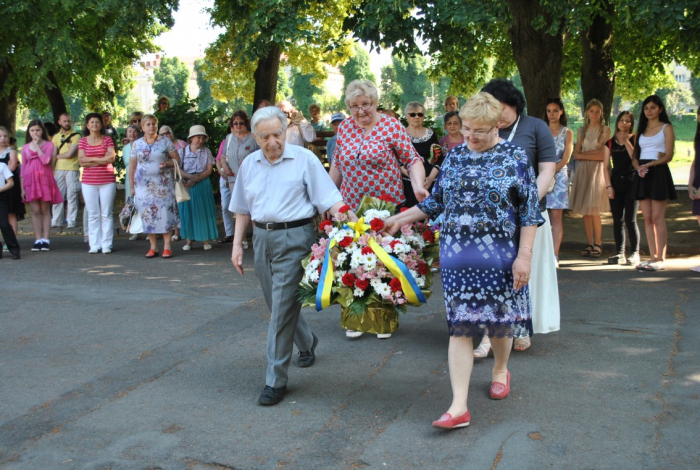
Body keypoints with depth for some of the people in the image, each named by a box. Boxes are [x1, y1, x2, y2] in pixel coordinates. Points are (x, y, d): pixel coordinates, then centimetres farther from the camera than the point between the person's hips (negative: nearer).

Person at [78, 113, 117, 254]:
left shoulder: (107, 140, 6)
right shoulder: (83, 141, 8)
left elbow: (111, 158, -8)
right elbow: (81, 161, -3)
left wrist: (91, 160, -6)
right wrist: (101, 159, -7)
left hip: (107, 181, -1)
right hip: (89, 182, 1)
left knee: (107, 214, 0)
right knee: (92, 214, 3)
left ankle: (106, 245, 4)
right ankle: (94, 245, 8)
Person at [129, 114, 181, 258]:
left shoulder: (165, 142, 5)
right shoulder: (136, 144, 8)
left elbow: (177, 159, 6)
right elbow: (132, 167, 9)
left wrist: (167, 163, -14)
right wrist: (132, 187, 5)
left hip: (163, 184, -1)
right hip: (143, 185, 2)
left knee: (165, 213, -6)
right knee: (147, 215, 1)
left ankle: (166, 247, -1)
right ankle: (153, 247, 9)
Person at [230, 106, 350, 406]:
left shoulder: (304, 159, -5)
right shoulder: (249, 164, 9)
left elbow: (330, 200, -8)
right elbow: (242, 210, 16)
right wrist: (237, 245, 12)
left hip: (294, 237, -6)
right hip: (262, 238, 6)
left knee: (283, 308, -8)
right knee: (276, 303, 17)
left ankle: (276, 380, -1)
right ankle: (307, 342, 45)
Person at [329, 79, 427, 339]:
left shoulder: (391, 126, -4)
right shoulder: (344, 128, 9)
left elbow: (413, 161, -7)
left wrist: (418, 185, -24)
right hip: (351, 208, 3)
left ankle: (386, 319, 17)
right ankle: (354, 318, 17)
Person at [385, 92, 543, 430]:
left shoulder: (515, 158, -3)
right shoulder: (455, 157, 8)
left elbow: (529, 213, -4)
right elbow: (436, 201, 18)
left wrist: (524, 256, -10)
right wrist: (401, 218, 19)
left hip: (500, 256, -2)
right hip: (458, 258, 3)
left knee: (500, 319, 11)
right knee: (460, 326, -1)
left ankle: (500, 369, 43)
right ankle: (459, 406, 0)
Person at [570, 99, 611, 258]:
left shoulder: (606, 130, 3)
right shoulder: (582, 130, 15)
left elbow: (604, 155, -3)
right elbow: (576, 154, 9)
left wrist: (584, 154, -2)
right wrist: (593, 153, -4)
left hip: (597, 170, -4)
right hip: (583, 170, 4)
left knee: (594, 210, -11)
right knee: (585, 210, 1)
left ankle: (598, 244, -2)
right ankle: (589, 243, 7)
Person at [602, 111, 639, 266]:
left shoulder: (634, 139, 3)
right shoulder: (610, 142, 11)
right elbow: (606, 167, 9)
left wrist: (626, 141, -11)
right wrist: (609, 186, 0)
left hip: (632, 182, -3)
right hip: (616, 182, 3)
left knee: (630, 219, -7)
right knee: (617, 220, 3)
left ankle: (635, 253, 1)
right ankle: (620, 253, 9)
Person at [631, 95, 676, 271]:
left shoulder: (666, 128, 3)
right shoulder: (641, 130, 18)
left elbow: (668, 155, -6)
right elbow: (634, 156, 15)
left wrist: (649, 164, -20)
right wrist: (638, 167, -6)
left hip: (658, 173, -5)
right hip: (642, 175, 5)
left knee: (658, 217, -9)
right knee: (647, 219, 3)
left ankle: (661, 259, -7)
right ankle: (652, 257, 6)